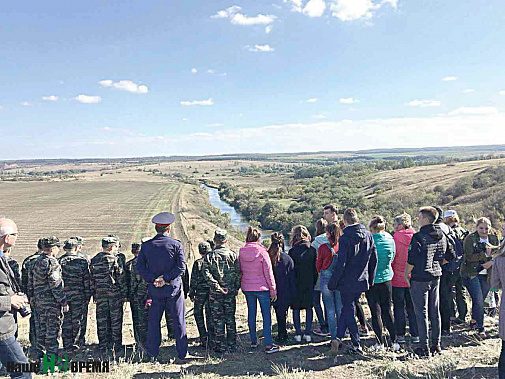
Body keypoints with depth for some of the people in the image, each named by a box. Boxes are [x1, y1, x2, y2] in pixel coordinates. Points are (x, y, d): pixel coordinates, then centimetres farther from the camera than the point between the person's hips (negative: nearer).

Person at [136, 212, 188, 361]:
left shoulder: (146, 245, 2)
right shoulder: (176, 244, -6)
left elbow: (139, 266, -4)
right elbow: (181, 267, -14)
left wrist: (153, 280, -9)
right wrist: (165, 278, -13)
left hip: (155, 289, 2)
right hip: (174, 288, -2)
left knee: (153, 321, 12)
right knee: (178, 321, 7)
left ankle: (153, 354, 17)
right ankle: (182, 353, 13)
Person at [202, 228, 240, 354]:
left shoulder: (209, 256, -5)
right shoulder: (233, 255, 0)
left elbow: (206, 273, -16)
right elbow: (239, 273, -4)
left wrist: (217, 287, -15)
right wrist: (236, 288, 3)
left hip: (215, 293, -2)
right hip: (231, 292, 2)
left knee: (218, 320, 7)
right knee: (230, 319, 14)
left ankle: (221, 346, 13)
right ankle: (232, 345, 21)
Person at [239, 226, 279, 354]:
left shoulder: (241, 253, -2)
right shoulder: (262, 252, -14)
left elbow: (239, 271, 7)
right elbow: (268, 273, -11)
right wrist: (273, 290, -4)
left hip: (247, 288, 5)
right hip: (262, 287, -4)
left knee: (251, 313, 17)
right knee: (266, 316, 4)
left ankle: (253, 341, 28)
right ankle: (268, 345, 6)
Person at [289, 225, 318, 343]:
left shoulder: (292, 251, -12)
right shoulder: (312, 250, -1)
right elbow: (316, 268, 4)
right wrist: (314, 283, 13)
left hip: (296, 284, -3)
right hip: (309, 283, 3)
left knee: (296, 308, 8)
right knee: (309, 308, 12)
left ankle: (298, 334, 10)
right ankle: (307, 333, 13)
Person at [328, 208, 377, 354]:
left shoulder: (345, 238, -16)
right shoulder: (368, 235, 3)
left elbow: (341, 264, -18)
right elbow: (374, 259, 8)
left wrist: (332, 282, -8)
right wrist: (370, 280, 17)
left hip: (347, 282, -6)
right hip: (362, 281, 6)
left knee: (348, 311, 6)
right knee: (347, 308, 18)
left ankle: (357, 345, 10)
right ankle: (339, 336, 17)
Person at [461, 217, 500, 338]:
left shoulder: (493, 239, 7)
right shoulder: (470, 239, -9)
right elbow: (469, 257, -16)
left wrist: (491, 262, -12)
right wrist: (485, 254, -22)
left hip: (486, 275, 5)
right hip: (471, 274, -5)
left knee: (480, 300, 13)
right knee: (478, 301, -9)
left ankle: (474, 320, 34)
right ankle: (480, 328, 1)